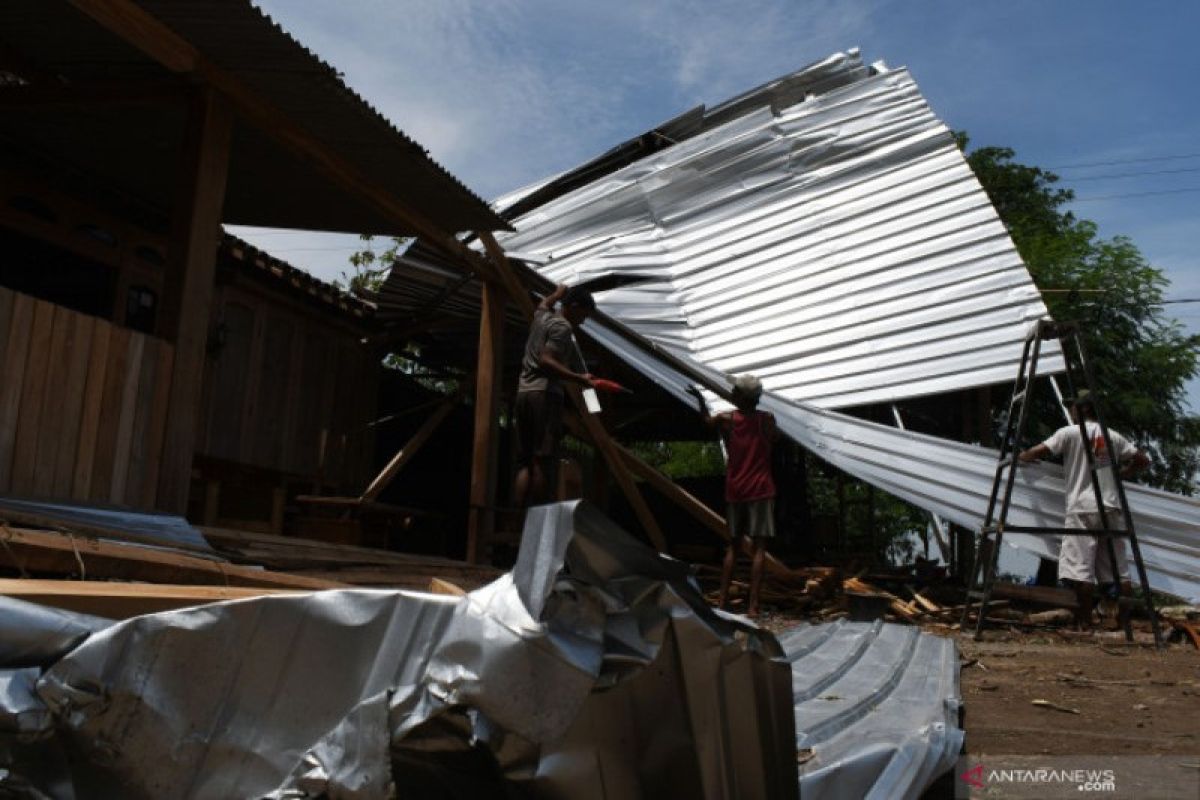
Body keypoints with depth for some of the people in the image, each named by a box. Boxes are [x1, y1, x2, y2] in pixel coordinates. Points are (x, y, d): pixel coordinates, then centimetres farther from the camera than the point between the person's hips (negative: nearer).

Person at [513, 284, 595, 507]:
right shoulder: (562, 326, -5)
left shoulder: (541, 315, 20)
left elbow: (545, 302, 46)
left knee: (524, 462, 2)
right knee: (542, 461, -11)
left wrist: (559, 292, 64)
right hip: (545, 394, -8)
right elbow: (545, 361, -18)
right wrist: (578, 378, -21)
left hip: (523, 393, 8)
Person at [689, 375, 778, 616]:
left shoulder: (726, 419, -1)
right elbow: (776, 437, 16)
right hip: (760, 490, -2)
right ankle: (753, 606, -8)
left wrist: (700, 399, 33)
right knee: (758, 547, -3)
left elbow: (707, 420, 21)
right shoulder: (767, 419, -4)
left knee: (733, 546, 13)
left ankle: (723, 601, 12)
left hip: (734, 490, 3)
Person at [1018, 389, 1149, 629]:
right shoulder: (1112, 436, 14)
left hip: (1082, 510, -6)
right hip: (1112, 509, 6)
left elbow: (1037, 452, -6)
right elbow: (1142, 460, 18)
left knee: (1081, 569, -6)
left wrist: (1020, 456, 14)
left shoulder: (1070, 433, -1)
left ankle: (1085, 621, -7)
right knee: (1118, 570, 9)